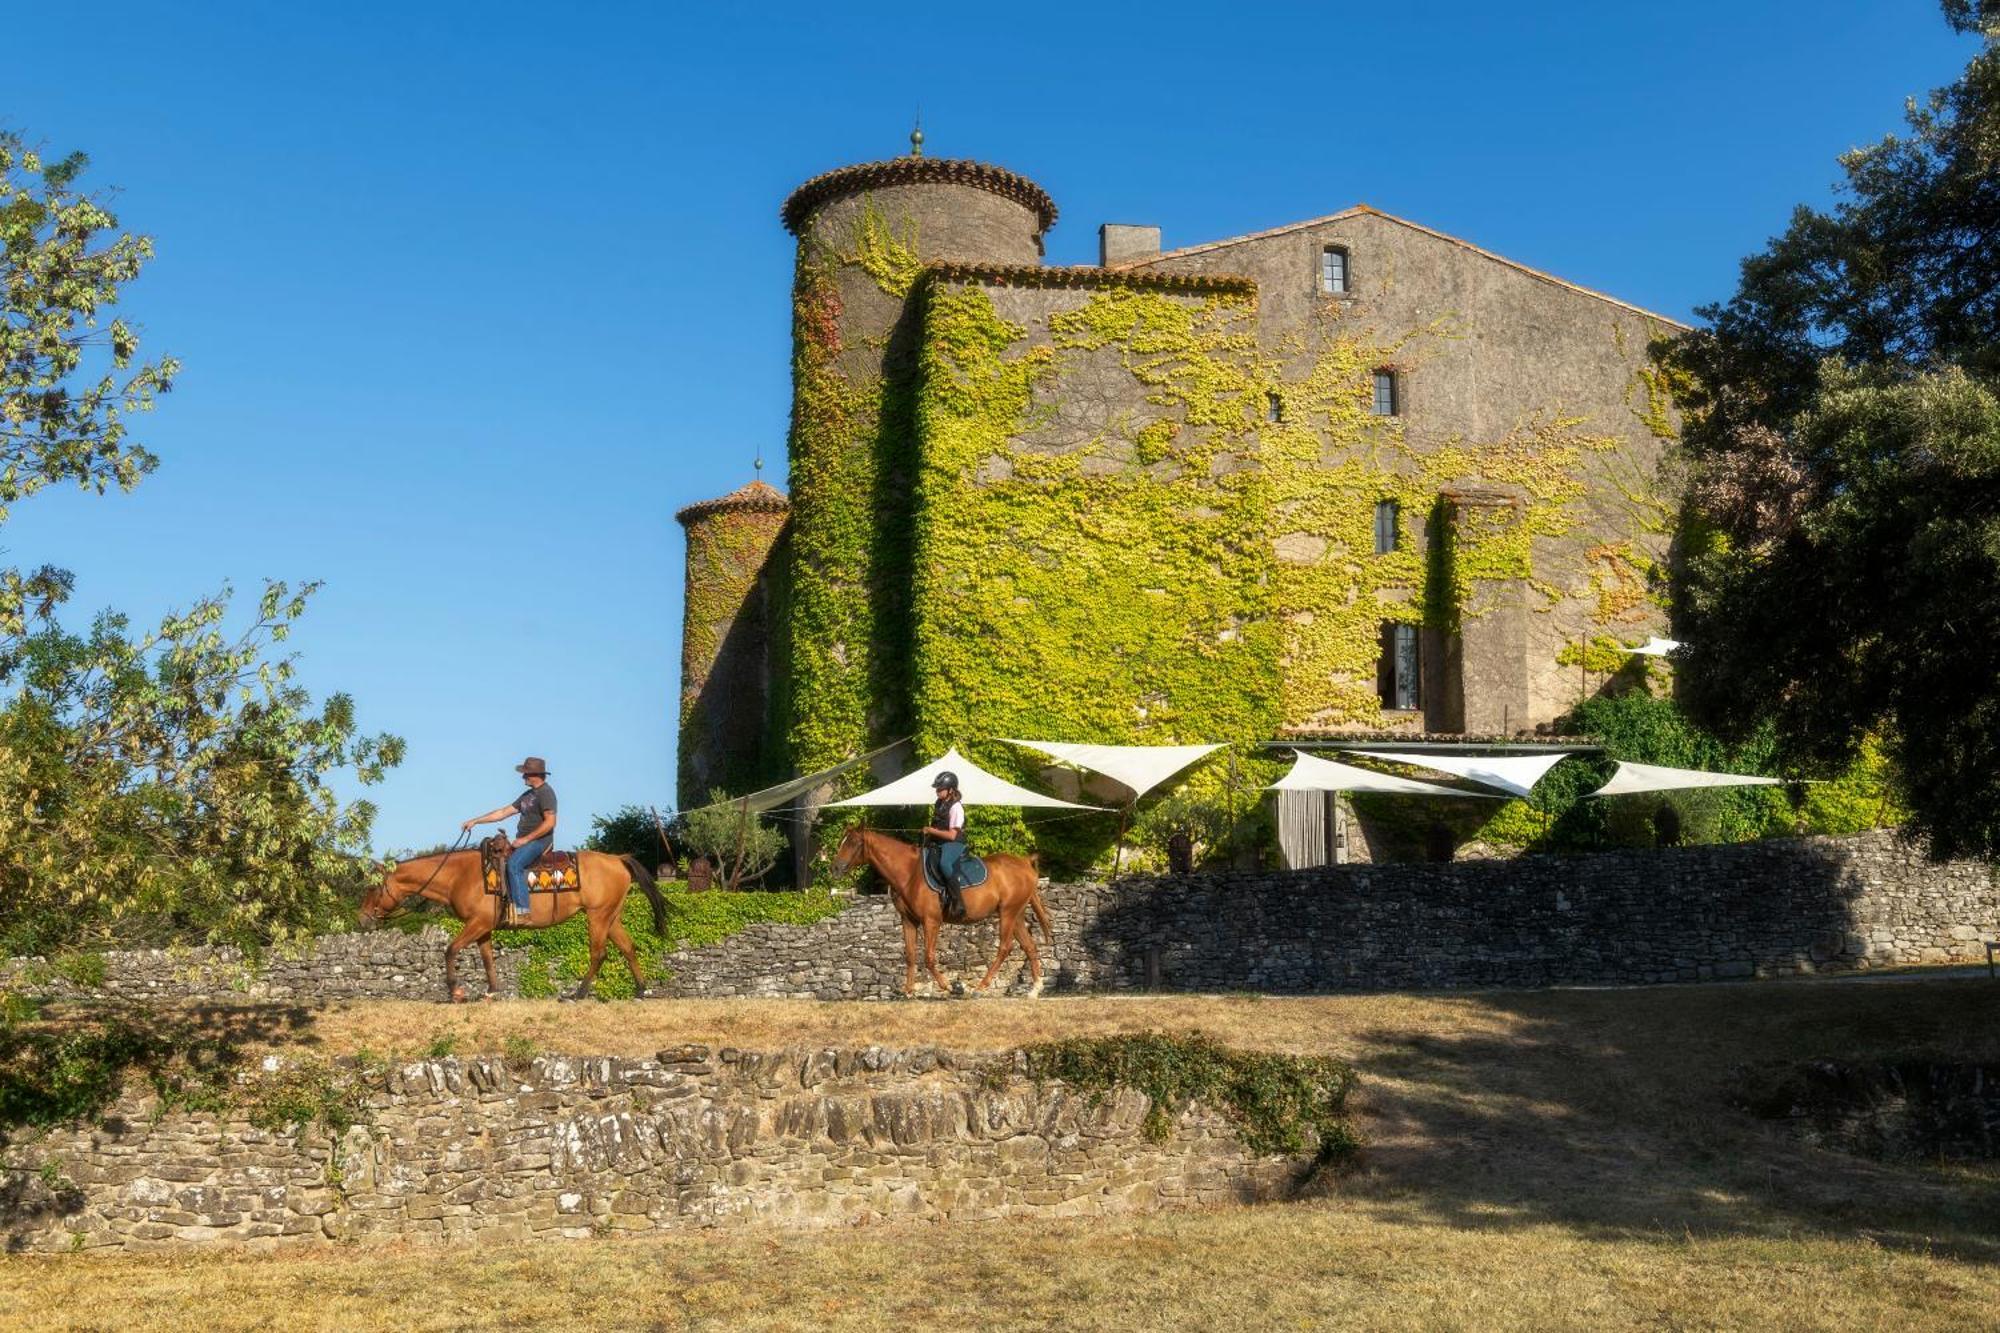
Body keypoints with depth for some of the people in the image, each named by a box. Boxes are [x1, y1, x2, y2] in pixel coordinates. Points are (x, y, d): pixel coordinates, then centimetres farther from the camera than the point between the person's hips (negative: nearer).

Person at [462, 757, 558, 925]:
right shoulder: (528, 795, 20)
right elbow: (503, 812, 22)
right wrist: (475, 821, 17)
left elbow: (550, 822, -19)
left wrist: (525, 839, -18)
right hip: (524, 841, 10)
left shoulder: (545, 793, -9)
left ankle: (522, 911, -35)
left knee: (514, 864, -31)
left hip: (539, 841, -10)